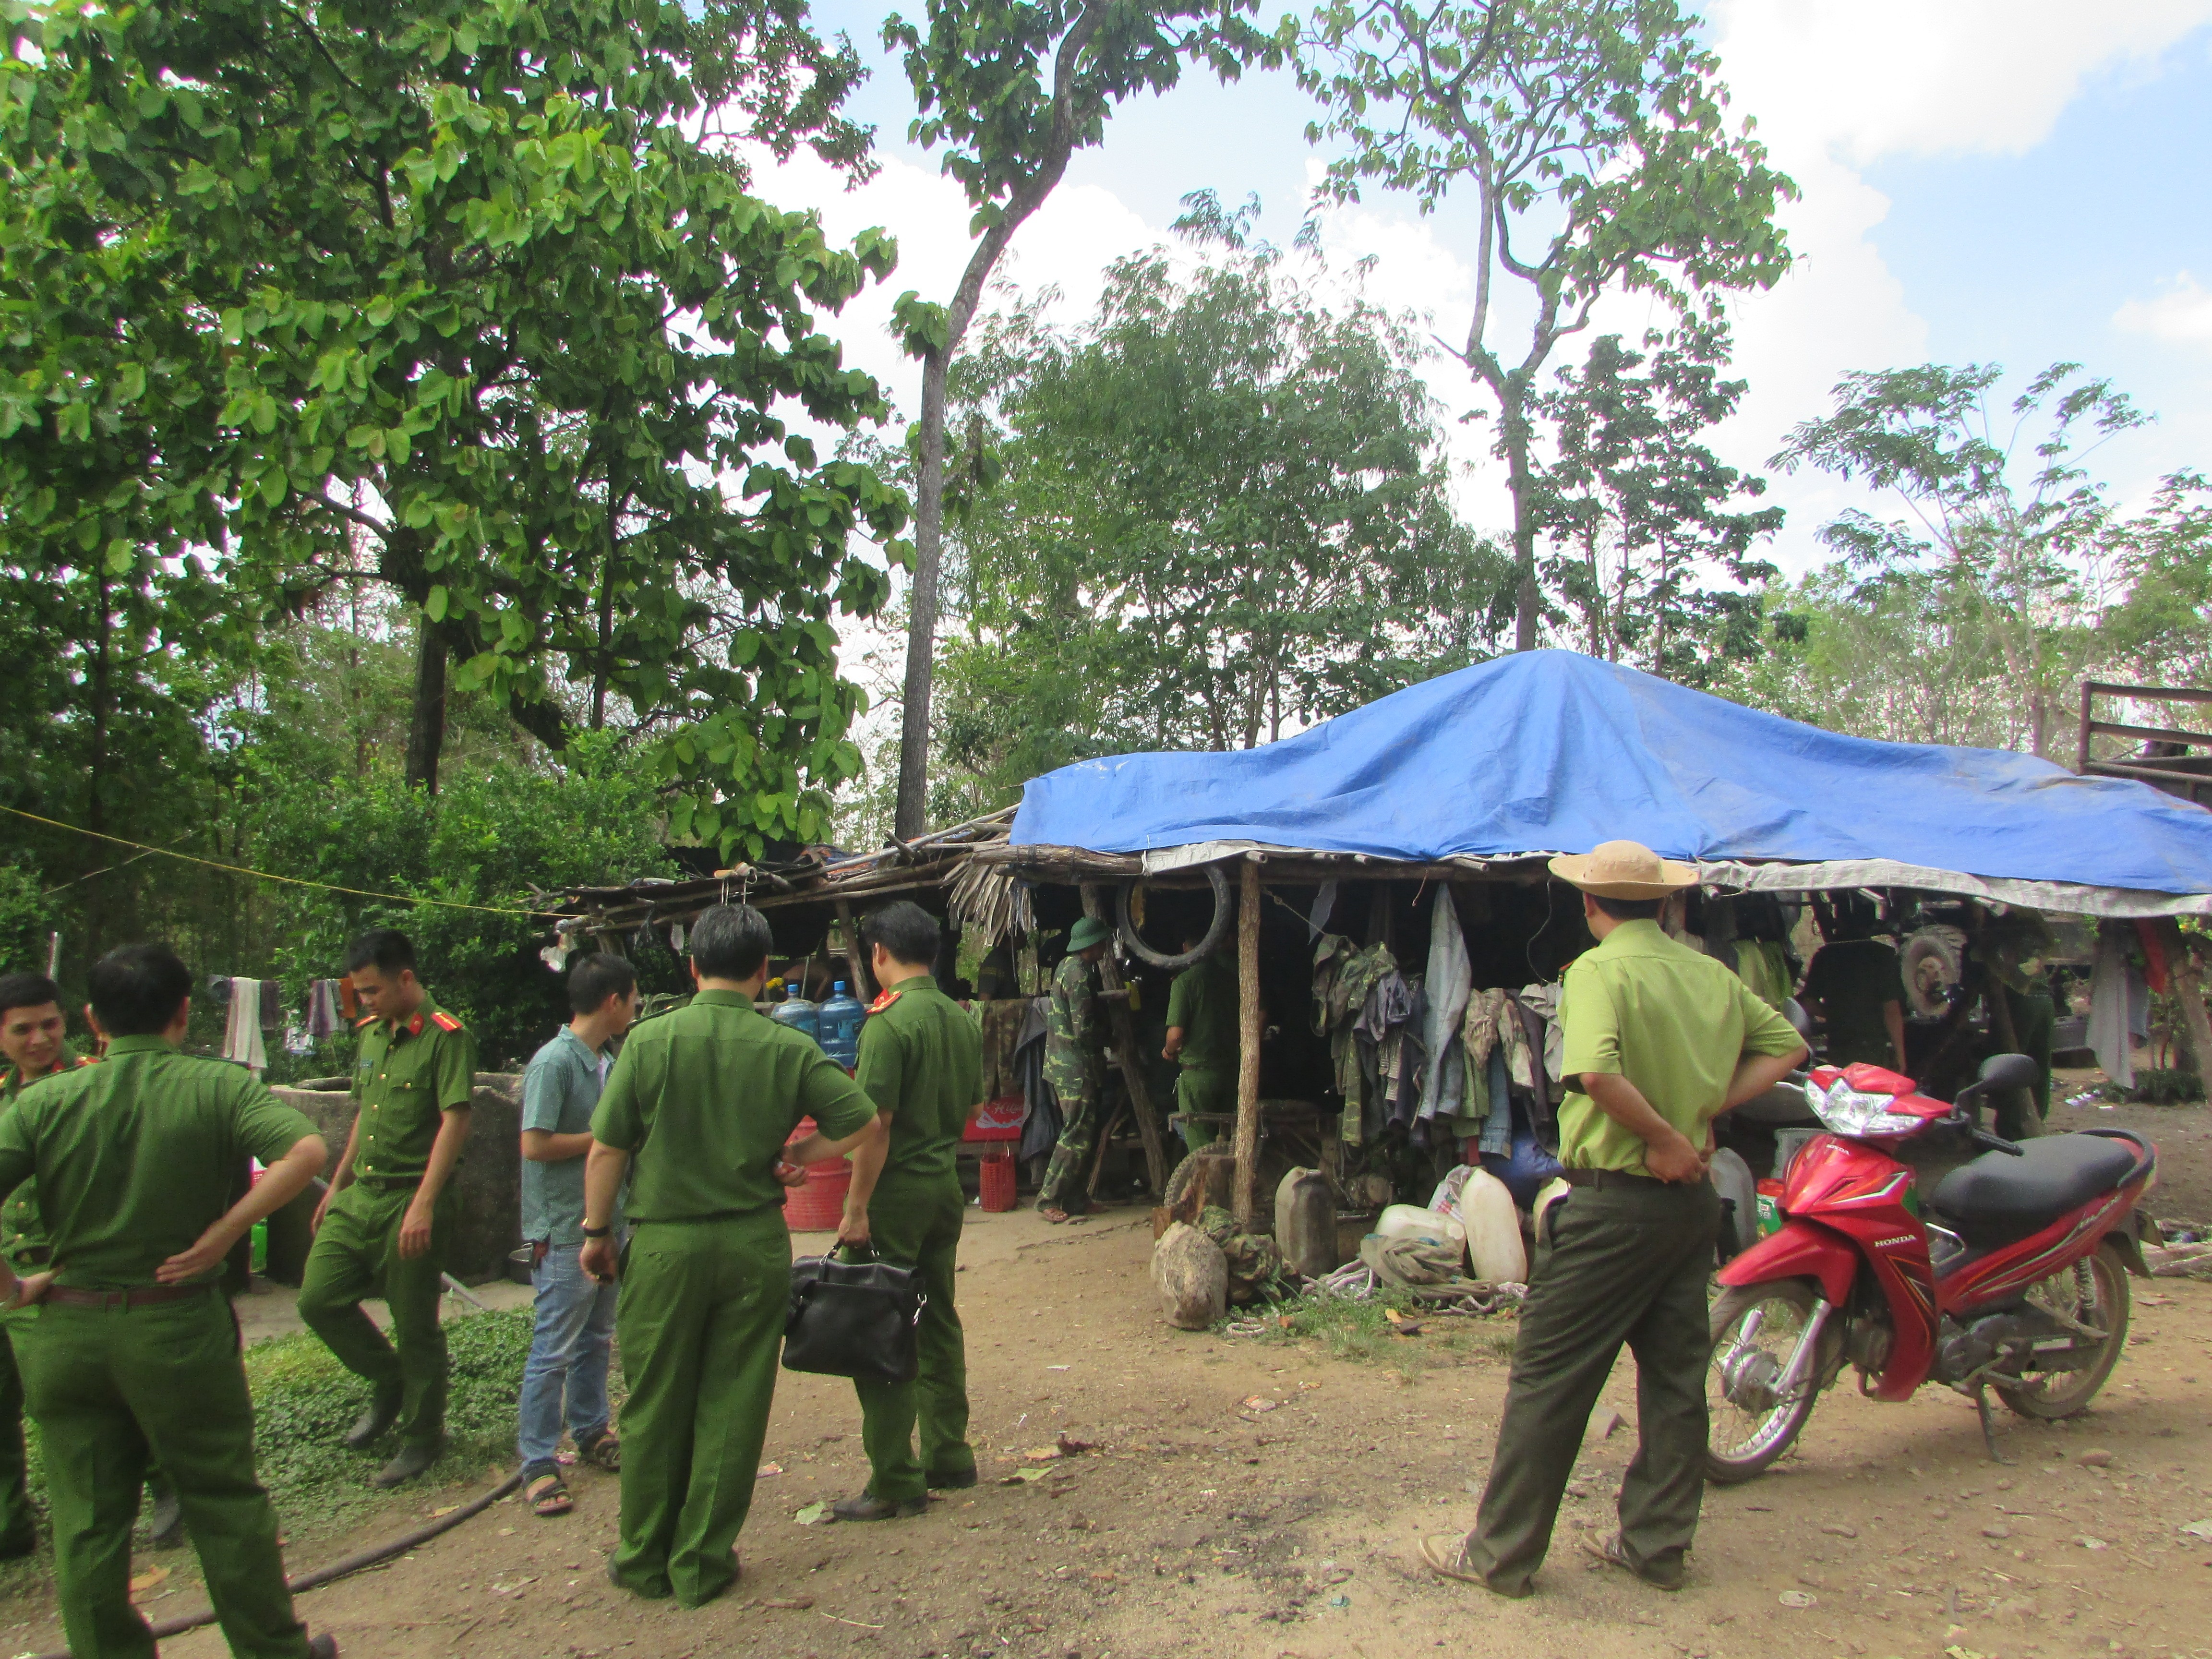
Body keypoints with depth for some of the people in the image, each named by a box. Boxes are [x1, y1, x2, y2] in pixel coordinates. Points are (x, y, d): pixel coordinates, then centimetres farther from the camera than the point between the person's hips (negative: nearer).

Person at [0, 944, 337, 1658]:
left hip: (66, 1333, 2)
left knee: (85, 1524, 15)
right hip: (178, 1329, -2)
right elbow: (306, 1151, -24)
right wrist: (221, 1235, -16)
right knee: (225, 1500, 13)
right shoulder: (217, 1086, -9)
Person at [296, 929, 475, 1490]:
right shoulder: (370, 1034, 12)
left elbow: (454, 1122, -19)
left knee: (415, 1325, 2)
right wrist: (337, 1185, 22)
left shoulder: (445, 1037, -13)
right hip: (359, 1196, 8)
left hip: (411, 1201, -8)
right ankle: (388, 1384, 28)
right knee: (319, 1300, 5)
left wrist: (423, 1206, -24)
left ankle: (423, 1435, 21)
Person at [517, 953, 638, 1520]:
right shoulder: (554, 1062, -17)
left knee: (597, 1339, 18)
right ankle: (537, 1463, 9)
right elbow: (536, 1144, -21)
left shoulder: (605, 1063, 10)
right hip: (565, 1231, -8)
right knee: (554, 1350, -1)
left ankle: (591, 1432, 32)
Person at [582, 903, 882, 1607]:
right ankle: (704, 1563, 21)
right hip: (756, 1245, 1)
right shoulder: (789, 1048, -7)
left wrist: (597, 1232, 8)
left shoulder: (650, 1040, -8)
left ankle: (646, 1561, 27)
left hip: (664, 1244, 0)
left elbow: (606, 1151, -5)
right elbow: (863, 1121, -6)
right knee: (733, 1406, 11)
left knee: (655, 1407, 14)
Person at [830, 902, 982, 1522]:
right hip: (945, 1186, 8)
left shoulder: (889, 1022, -17)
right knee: (938, 1325, 17)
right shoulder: (962, 1019, 7)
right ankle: (949, 1458, 26)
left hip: (896, 1192, -8)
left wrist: (857, 1209, -15)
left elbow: (876, 1125, -19)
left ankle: (896, 1484, 7)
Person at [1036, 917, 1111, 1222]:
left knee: (1078, 1131, 14)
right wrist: (1110, 1031, -4)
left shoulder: (1067, 966, 13)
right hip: (1077, 1067, -10)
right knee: (1078, 1134, -6)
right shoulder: (1080, 972, -18)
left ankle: (1074, 1197, 19)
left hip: (1063, 1063, 10)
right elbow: (1085, 1029, -21)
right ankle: (1049, 1200, -3)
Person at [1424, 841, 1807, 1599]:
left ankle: (1500, 1554, 11)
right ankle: (1656, 1544, 27)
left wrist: (1665, 1137, -18)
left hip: (1616, 1201, -7)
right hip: (1693, 1197, 7)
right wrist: (1704, 1109, 4)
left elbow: (1595, 1072, -31)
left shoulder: (1598, 971, -15)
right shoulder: (1713, 974, 5)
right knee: (1675, 1376, 15)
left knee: (1548, 1379, 2)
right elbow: (1786, 1044, 14)